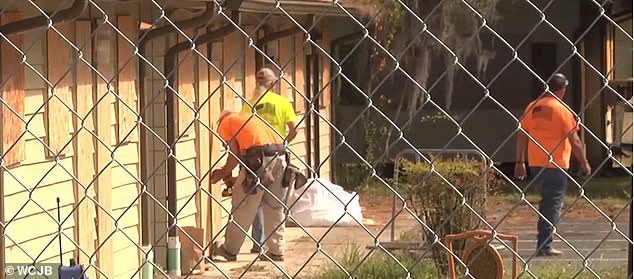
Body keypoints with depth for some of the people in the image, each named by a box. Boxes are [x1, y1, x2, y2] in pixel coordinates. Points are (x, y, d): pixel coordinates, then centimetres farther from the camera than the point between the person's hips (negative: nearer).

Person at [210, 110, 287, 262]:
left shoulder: (225, 123, 14)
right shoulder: (250, 118, 34)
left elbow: (235, 155, 2)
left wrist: (223, 173, 19)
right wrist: (237, 180, 32)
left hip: (259, 157, -6)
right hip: (279, 154, 6)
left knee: (241, 207, 6)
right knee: (274, 207, 15)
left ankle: (229, 250, 17)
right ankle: (276, 251, 15)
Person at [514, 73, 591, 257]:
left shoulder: (532, 107, 7)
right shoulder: (562, 110, -9)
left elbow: (522, 136, 10)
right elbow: (574, 140, -9)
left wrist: (520, 162, 16)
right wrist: (584, 163, 0)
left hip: (535, 163, 6)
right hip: (555, 164, -6)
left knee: (547, 199, 20)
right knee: (554, 202, 0)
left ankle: (543, 242, 21)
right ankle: (545, 246, -5)